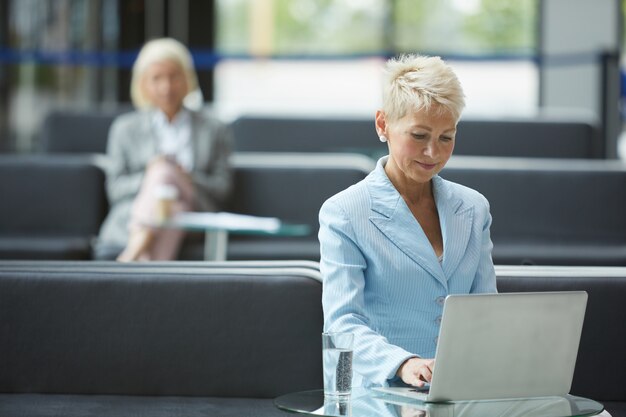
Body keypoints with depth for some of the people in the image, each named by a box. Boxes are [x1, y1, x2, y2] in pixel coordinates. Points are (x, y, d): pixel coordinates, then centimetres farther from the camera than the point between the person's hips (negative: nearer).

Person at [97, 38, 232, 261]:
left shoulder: (214, 130, 20)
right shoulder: (125, 128, 20)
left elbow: (222, 188, 10)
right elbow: (115, 188, 12)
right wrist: (147, 179, -9)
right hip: (130, 221, 0)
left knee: (164, 171, -32)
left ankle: (135, 254, -51)